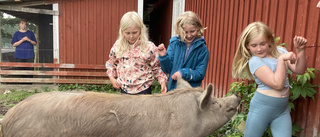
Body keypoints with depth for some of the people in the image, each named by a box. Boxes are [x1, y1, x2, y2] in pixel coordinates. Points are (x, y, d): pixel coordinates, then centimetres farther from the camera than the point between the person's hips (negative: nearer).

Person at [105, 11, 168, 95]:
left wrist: (162, 81, -12)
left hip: (143, 89, -2)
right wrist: (112, 77, 4)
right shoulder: (117, 46, -3)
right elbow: (111, 63, 14)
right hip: (124, 88, 3)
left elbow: (157, 67, -2)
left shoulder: (149, 47, -11)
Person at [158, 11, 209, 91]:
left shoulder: (202, 49, -9)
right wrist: (164, 56, -17)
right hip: (172, 89, 2)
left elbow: (200, 74, -7)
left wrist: (184, 73, -21)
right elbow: (168, 70, 0)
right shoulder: (174, 43, -3)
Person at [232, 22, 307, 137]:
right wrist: (281, 59, -22)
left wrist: (300, 50, -8)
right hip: (261, 108, -5)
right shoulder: (254, 61, -15)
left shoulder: (280, 51, 4)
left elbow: (299, 70, 3)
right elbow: (277, 84, -21)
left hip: (282, 109, 5)